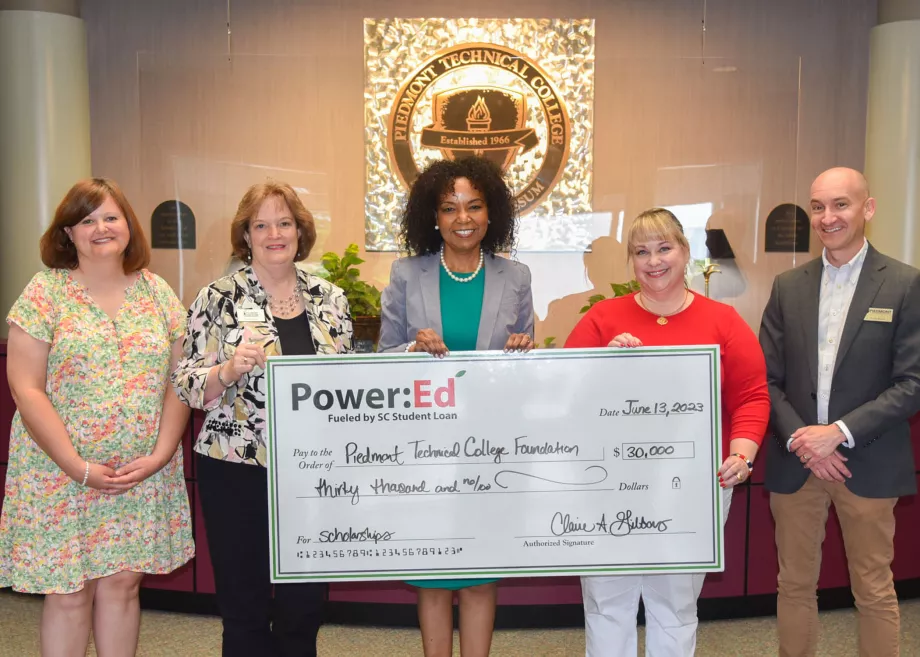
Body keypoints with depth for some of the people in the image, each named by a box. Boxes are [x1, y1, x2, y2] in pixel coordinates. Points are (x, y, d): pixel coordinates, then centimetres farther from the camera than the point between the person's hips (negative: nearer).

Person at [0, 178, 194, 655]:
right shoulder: (45, 292, -4)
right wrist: (79, 467, -13)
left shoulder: (156, 292, 5)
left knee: (122, 582, 9)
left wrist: (161, 454, -6)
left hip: (145, 472, 2)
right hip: (62, 472, -2)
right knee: (69, 592, 5)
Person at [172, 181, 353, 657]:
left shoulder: (330, 299, 5)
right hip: (236, 471, -2)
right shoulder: (218, 298, -4)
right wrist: (229, 371, -23)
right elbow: (186, 386, -5)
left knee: (306, 607, 12)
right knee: (244, 608, 10)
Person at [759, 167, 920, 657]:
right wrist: (801, 439, -10)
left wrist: (839, 432, -16)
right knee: (794, 585, 13)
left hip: (868, 464, -3)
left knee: (874, 592, 9)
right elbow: (768, 378, 4)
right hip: (795, 462, 3)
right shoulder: (788, 286, 6)